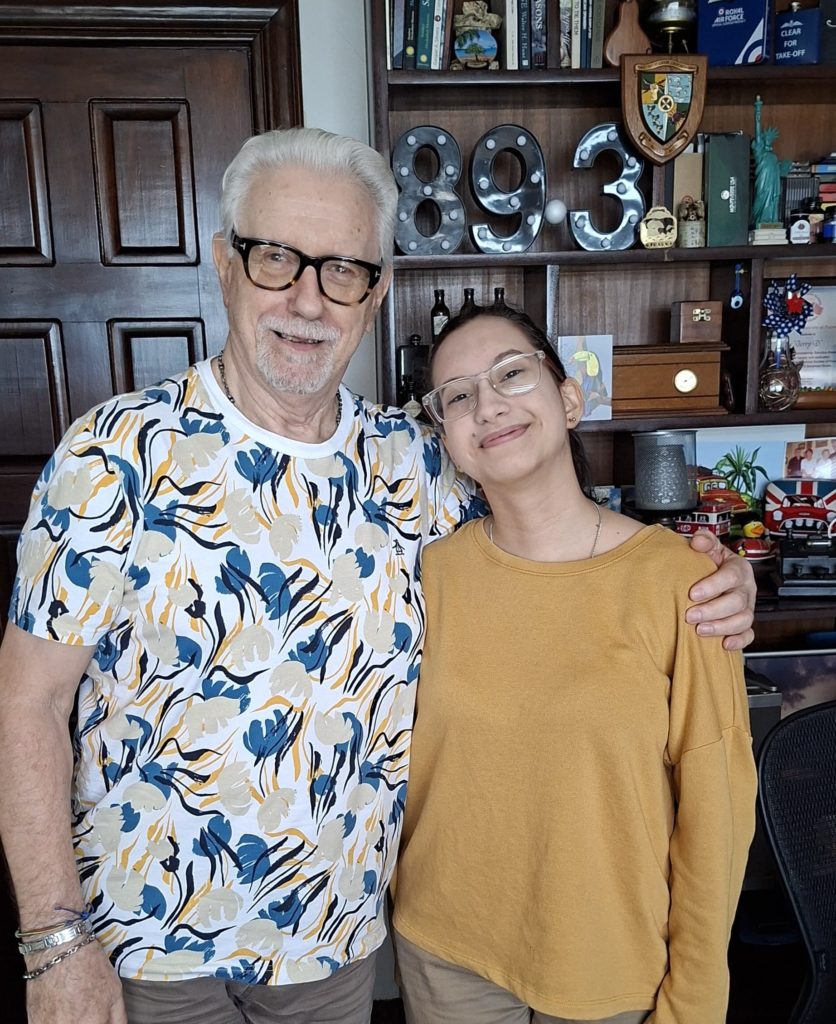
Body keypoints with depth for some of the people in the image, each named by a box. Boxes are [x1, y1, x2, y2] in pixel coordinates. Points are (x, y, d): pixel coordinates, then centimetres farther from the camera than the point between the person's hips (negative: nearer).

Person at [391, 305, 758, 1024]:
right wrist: (406, 903, 7)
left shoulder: (678, 578, -17)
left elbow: (714, 804, -10)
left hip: (617, 966, -1)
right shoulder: (433, 573, -10)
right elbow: (403, 762, 1)